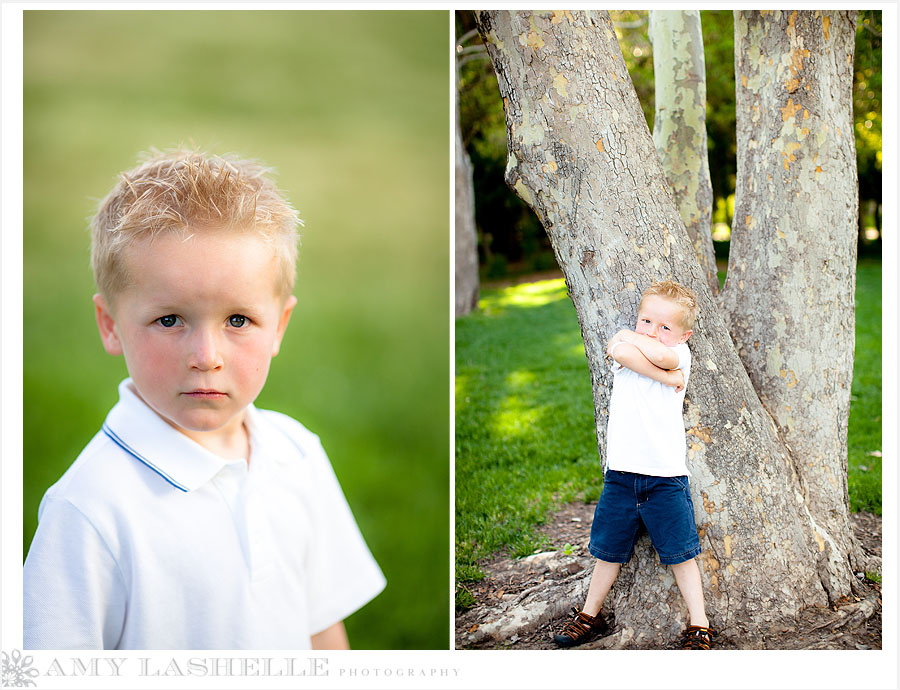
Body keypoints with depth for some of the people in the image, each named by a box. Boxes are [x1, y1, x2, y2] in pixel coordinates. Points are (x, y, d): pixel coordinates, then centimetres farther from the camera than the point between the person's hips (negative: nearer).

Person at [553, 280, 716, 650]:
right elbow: (625, 354, -20)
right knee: (608, 549, 13)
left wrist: (629, 337, -6)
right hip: (621, 474, 2)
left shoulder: (680, 354, 1)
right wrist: (666, 376, -16)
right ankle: (590, 615, 30)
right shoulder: (623, 345, 5)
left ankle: (699, 626, 14)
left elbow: (661, 356, -22)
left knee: (680, 555, 3)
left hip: (665, 477, -2)